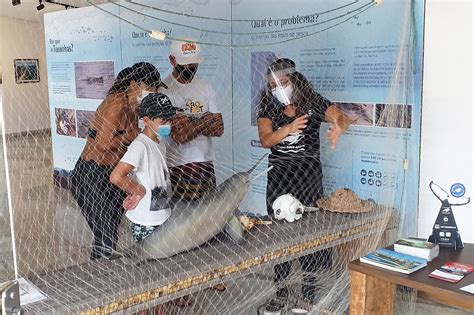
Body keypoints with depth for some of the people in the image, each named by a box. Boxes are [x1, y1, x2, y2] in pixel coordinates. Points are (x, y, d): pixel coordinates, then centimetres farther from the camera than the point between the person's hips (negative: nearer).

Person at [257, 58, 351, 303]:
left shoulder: (313, 102, -1)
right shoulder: (268, 108, 1)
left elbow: (342, 118, -4)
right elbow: (265, 140, -12)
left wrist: (338, 128, -29)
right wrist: (288, 129, -32)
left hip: (308, 174, -1)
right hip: (279, 175, 2)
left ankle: (309, 288, 12)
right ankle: (280, 289, 16)